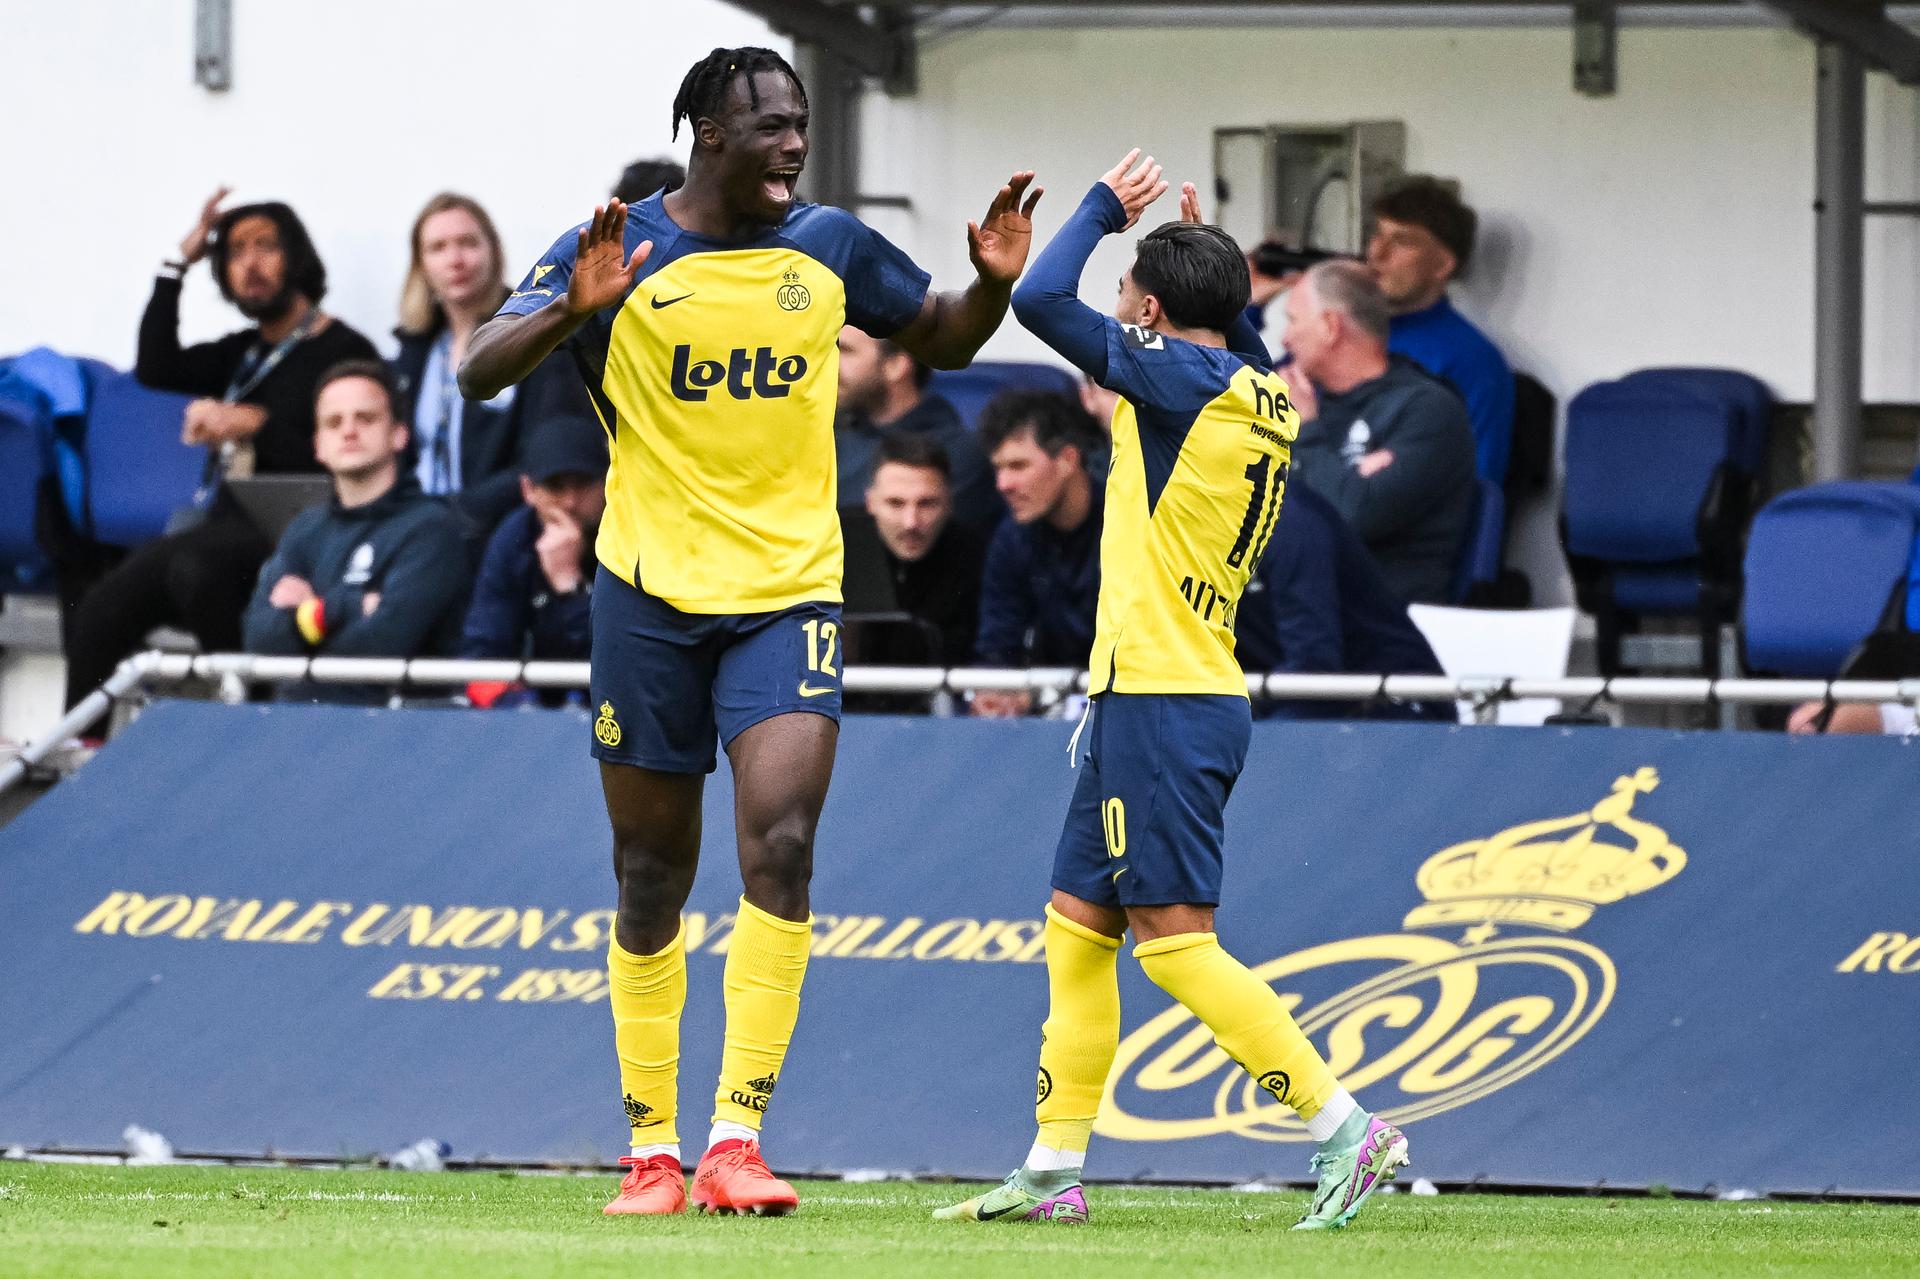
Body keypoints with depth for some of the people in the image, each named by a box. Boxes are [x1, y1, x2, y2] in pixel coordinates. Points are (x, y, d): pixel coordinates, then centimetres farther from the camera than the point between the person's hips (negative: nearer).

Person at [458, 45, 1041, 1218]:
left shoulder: (831, 247, 4)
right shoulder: (616, 252, -4)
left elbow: (943, 343, 20)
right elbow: (480, 374, -11)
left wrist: (992, 284, -2)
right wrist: (573, 309, -29)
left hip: (789, 592, 1)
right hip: (651, 594, -1)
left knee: (781, 845, -17)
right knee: (653, 876, 6)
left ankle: (738, 1140, -17)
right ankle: (654, 1150, 17)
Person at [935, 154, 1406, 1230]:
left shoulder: (1182, 375, -13)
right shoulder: (1263, 398, 12)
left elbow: (1042, 300, -15)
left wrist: (1104, 208, 1)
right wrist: (1212, 262, 29)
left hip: (1161, 700, -10)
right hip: (1192, 693, 10)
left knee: (1175, 938, -12)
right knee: (1078, 924, 13)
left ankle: (1348, 1130, -15)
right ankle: (1056, 1170, 15)